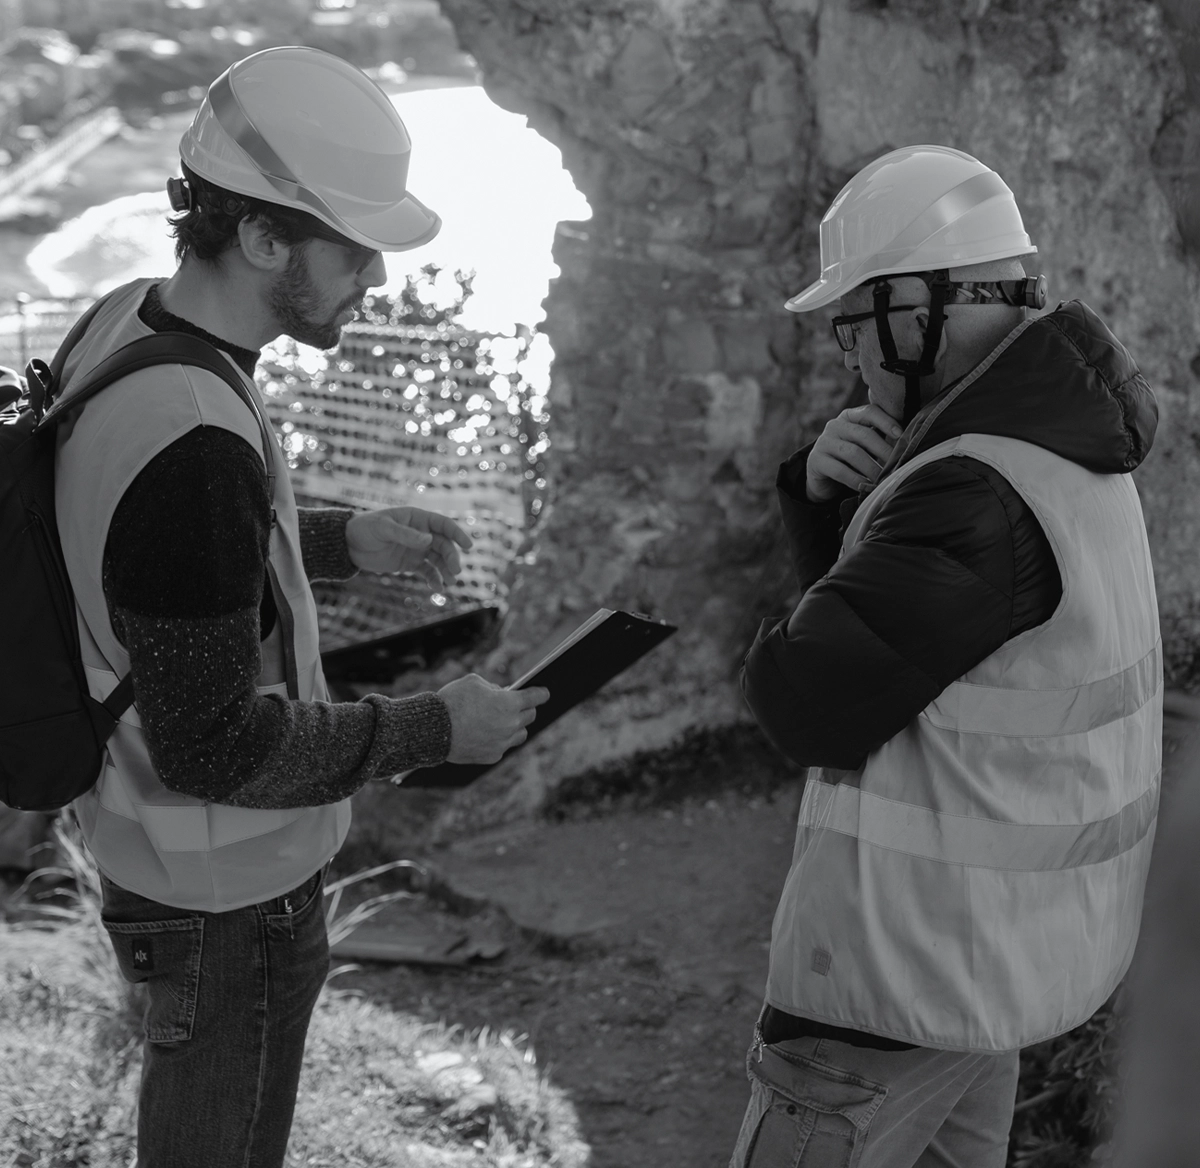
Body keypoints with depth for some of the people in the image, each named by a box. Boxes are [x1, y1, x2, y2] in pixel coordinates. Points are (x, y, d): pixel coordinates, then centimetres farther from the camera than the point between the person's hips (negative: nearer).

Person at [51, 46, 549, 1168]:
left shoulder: (123, 321, -5)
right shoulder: (190, 449, -34)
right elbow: (215, 748, -28)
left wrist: (343, 538, 6)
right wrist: (434, 729, -18)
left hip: (135, 826, 8)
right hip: (227, 887, -8)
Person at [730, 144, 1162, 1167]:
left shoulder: (975, 497, -27)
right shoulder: (1065, 448, 5)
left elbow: (805, 702, -24)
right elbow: (863, 583, 11)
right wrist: (827, 486, -8)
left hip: (917, 956, -9)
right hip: (1011, 928, 9)